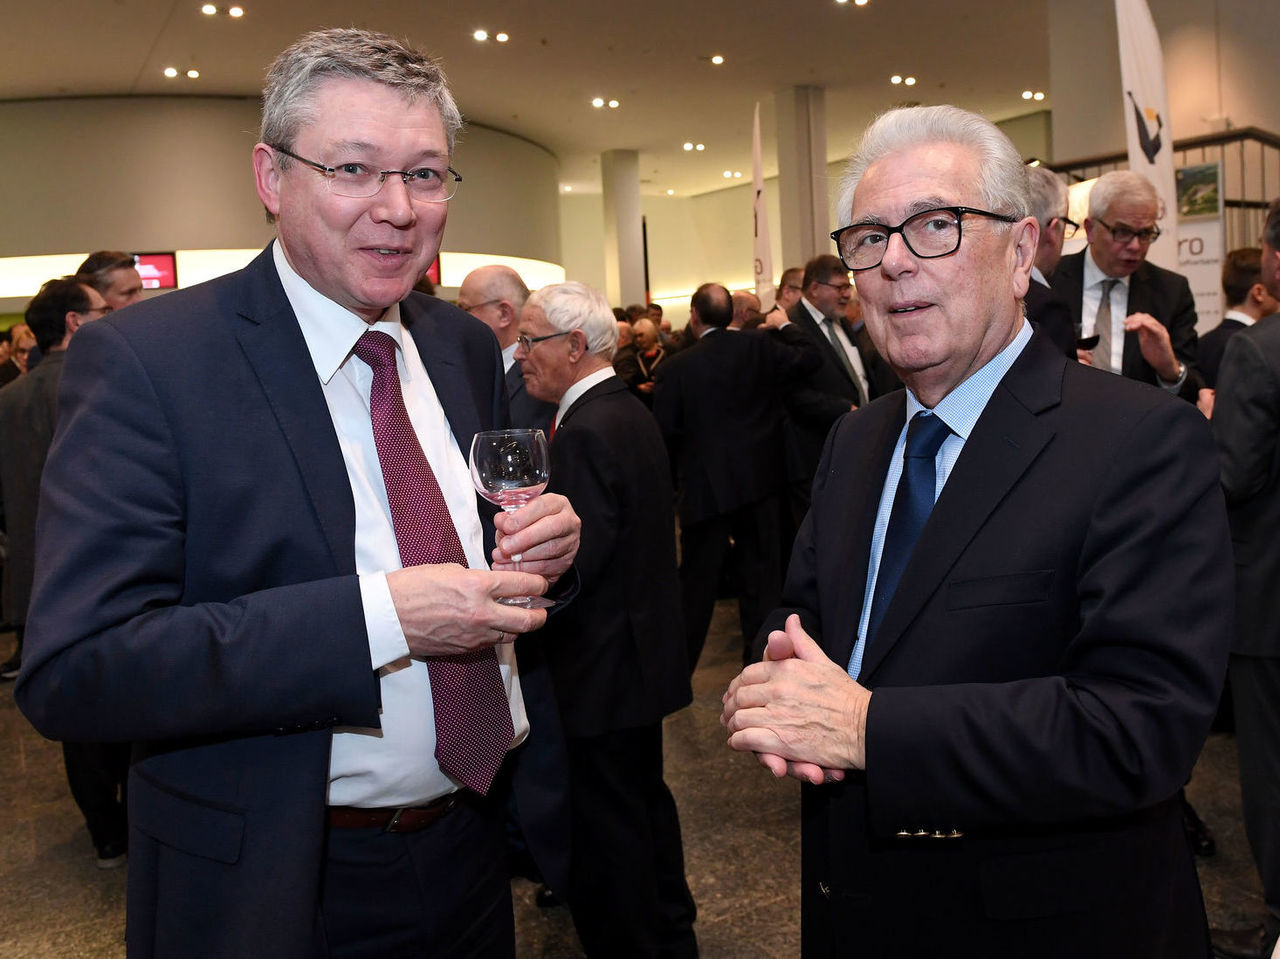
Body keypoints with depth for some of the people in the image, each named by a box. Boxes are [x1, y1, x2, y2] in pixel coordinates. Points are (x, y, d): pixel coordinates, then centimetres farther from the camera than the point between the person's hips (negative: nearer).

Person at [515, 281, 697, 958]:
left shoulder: (583, 433, -23)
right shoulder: (632, 412, 8)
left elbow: (571, 566, -27)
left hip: (602, 668, -11)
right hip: (646, 648, 11)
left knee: (607, 829, 5)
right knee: (645, 799, 25)